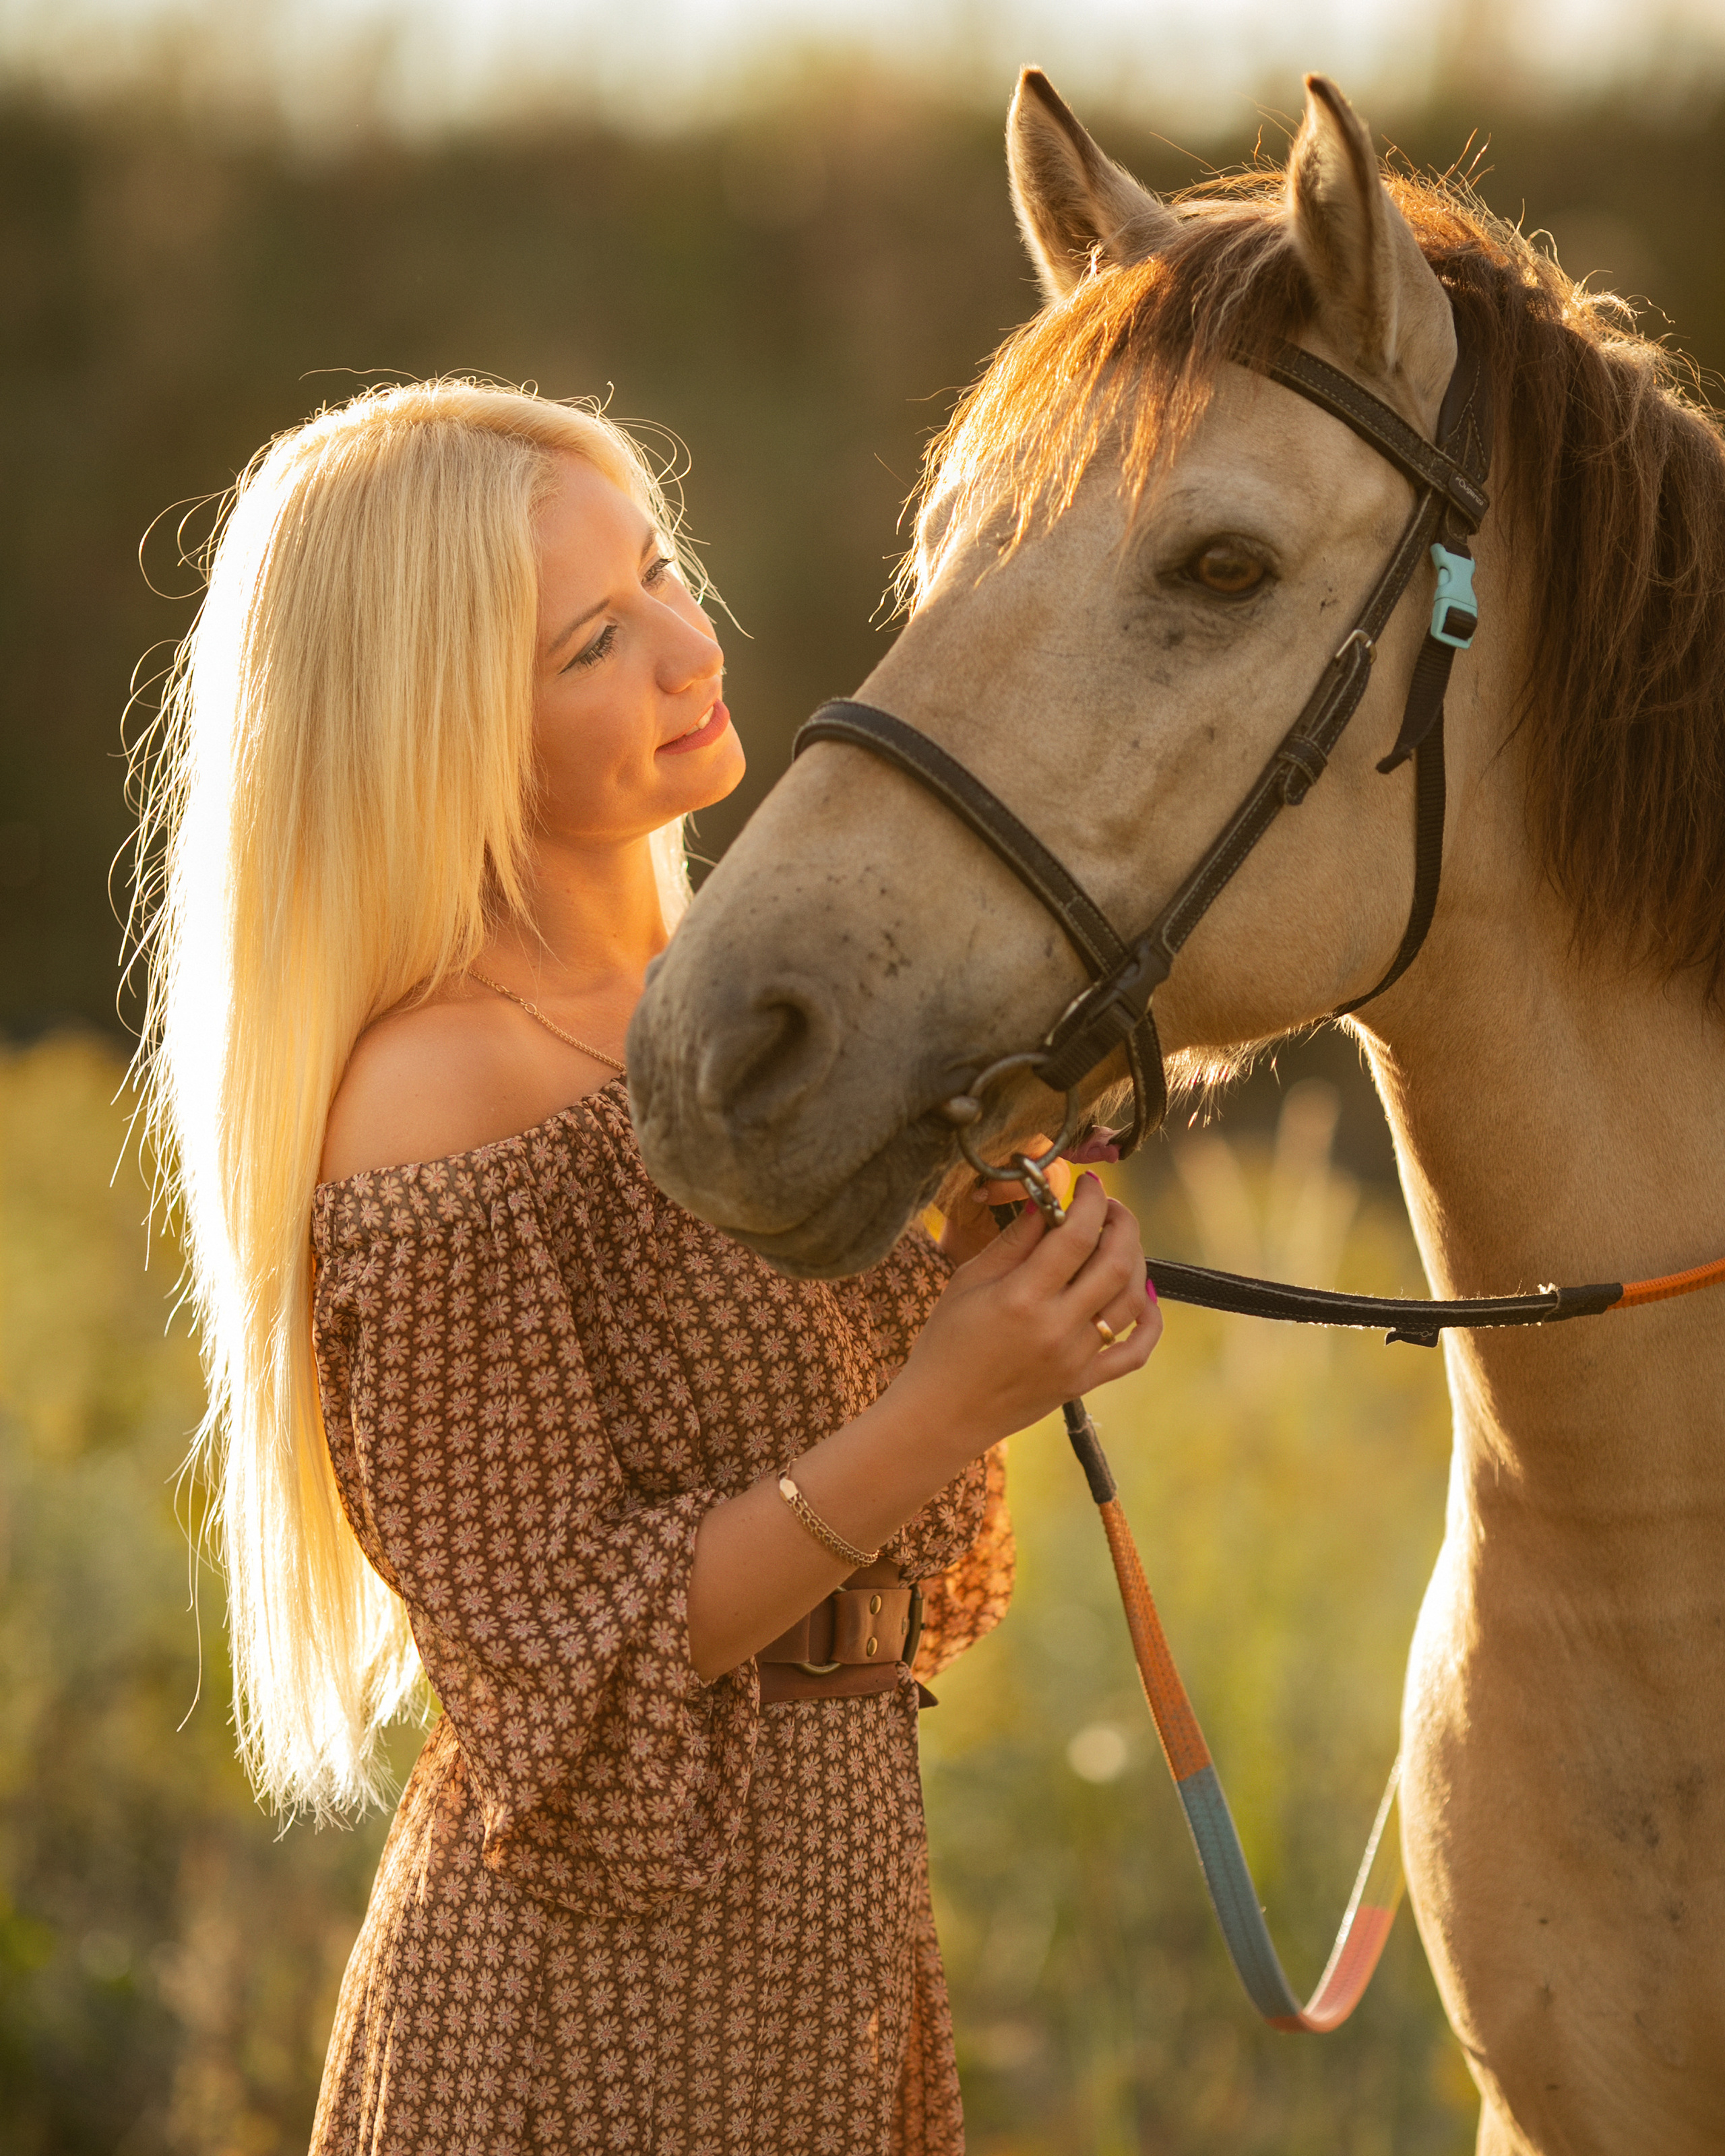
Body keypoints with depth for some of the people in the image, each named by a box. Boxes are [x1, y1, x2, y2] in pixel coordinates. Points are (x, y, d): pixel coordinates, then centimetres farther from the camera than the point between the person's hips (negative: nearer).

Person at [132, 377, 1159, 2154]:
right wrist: (935, 1415, -24)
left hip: (827, 1924, 8)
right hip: (604, 2004, -8)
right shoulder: (436, 1107, -19)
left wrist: (990, 1232, -3)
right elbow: (566, 1666, -19)